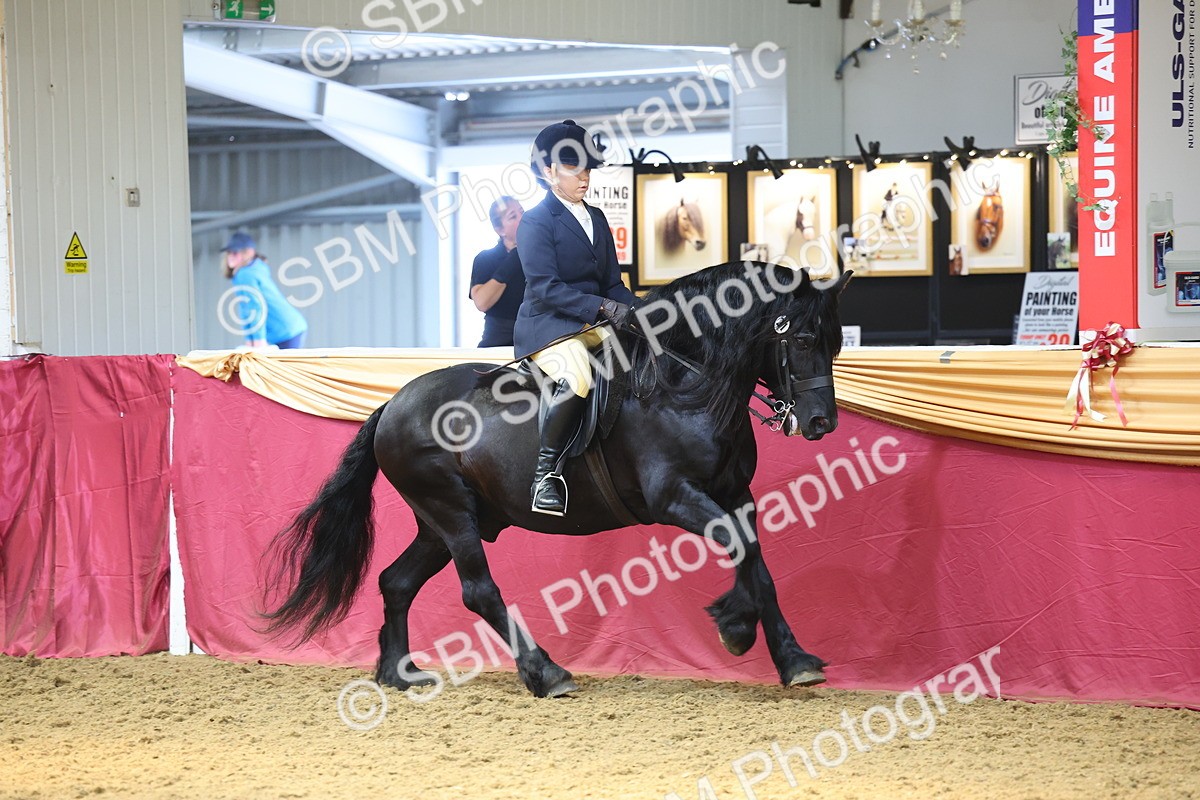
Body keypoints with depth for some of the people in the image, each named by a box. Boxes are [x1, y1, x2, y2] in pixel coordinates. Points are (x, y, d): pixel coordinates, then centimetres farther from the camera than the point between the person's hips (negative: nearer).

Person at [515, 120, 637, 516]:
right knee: (577, 379, -36)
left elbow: (612, 283, 17)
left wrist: (631, 315, -4)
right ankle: (546, 473, -27)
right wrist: (602, 306, -23)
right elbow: (546, 288, -15)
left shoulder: (596, 219, 18)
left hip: (594, 323, 8)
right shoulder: (536, 221, -5)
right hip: (548, 325, -8)